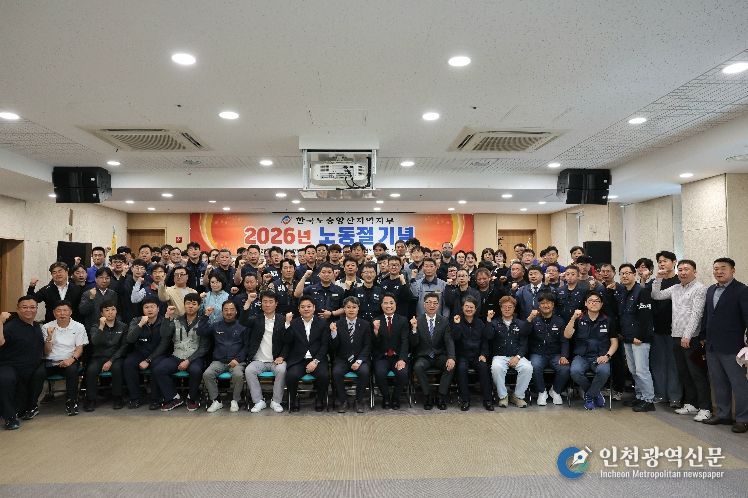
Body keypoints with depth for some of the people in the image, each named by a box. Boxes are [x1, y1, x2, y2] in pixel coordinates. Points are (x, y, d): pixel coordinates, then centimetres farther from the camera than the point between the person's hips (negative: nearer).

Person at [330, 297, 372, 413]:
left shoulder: (365, 324, 3)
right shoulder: (337, 324, 2)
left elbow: (367, 346, 1)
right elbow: (334, 347, -3)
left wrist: (359, 361, -13)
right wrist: (334, 333, -21)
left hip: (360, 358, 0)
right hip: (342, 359, 0)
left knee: (364, 372, -30)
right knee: (336, 372, -29)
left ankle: (359, 401, -7)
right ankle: (342, 401, -7)